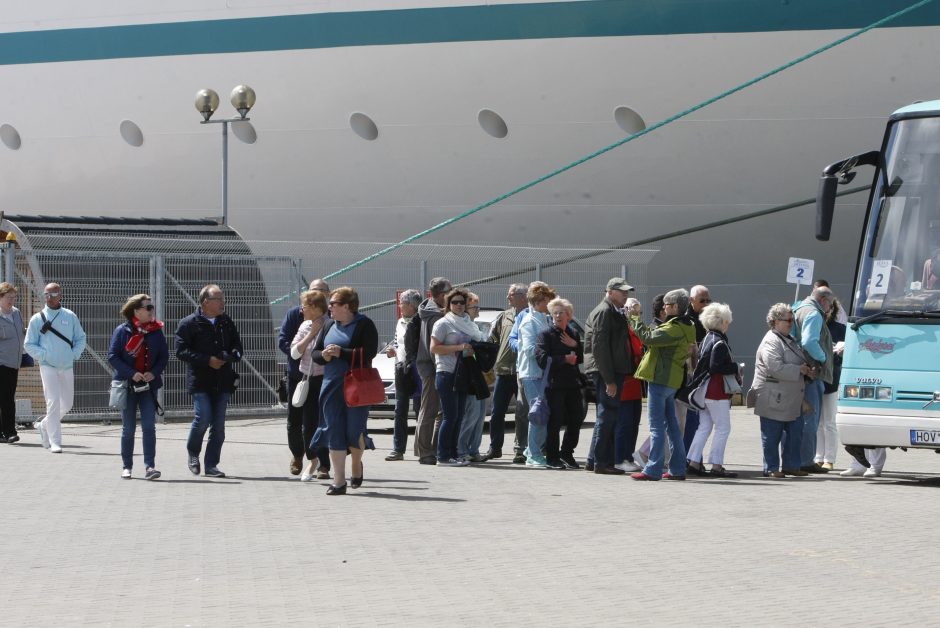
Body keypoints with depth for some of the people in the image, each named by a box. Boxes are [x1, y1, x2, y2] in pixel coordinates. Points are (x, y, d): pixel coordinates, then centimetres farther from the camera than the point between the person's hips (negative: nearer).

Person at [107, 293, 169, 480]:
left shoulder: (156, 331, 3)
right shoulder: (122, 331, -5)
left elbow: (164, 356, 7)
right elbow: (112, 356, -7)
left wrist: (154, 372, -10)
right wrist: (131, 373, -17)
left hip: (149, 385, 2)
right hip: (127, 385, -2)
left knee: (149, 426, -8)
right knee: (128, 428, 6)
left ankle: (149, 466, -10)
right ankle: (127, 466, 16)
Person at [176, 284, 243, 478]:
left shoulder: (227, 323, 12)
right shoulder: (189, 324, -3)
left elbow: (237, 346, 17)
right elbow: (182, 351, -9)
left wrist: (230, 356, -8)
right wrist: (208, 360, -16)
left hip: (223, 381, 5)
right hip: (200, 380, -5)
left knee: (218, 425, 2)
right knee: (203, 418, -14)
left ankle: (211, 465, 10)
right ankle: (193, 452, 13)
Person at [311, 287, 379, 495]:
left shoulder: (364, 325, -5)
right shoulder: (329, 326, 14)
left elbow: (369, 353, -16)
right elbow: (315, 353, 17)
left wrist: (341, 352, -20)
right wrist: (324, 355, -6)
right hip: (331, 385, 5)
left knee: (354, 430, -1)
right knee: (334, 431, -1)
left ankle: (356, 463, 31)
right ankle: (339, 482, 0)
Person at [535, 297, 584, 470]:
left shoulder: (574, 334, 14)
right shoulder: (546, 334, -2)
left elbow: (581, 358, 12)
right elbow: (542, 359, -14)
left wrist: (575, 346, -6)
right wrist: (565, 359, -15)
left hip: (572, 383, 5)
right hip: (554, 383, -5)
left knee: (576, 420, 7)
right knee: (555, 421, -4)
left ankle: (567, 454, 22)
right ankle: (552, 457, 5)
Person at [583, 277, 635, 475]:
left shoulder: (614, 312, 20)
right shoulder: (604, 312, -12)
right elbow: (599, 347, -19)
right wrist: (609, 380, -21)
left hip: (613, 371, 10)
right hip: (605, 371, -10)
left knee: (607, 415, 13)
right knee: (607, 415, -8)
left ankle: (594, 460, 18)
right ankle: (601, 462, -5)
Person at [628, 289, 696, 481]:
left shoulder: (675, 329, -18)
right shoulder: (687, 327, 15)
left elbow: (649, 338, -23)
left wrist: (636, 322, -8)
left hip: (661, 379, -10)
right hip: (673, 380, 10)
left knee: (657, 426, -7)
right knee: (672, 425, 14)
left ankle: (653, 470, -7)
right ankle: (677, 469, 17)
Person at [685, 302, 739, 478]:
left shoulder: (707, 339, 13)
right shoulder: (719, 343, -16)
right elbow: (716, 367, -23)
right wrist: (735, 368, -13)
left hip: (704, 390, 9)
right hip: (717, 392, -9)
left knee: (704, 427, 12)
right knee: (723, 428, -2)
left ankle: (694, 462, 10)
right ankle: (716, 465, -2)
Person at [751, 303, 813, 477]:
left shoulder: (790, 340, 17)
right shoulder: (771, 342, -15)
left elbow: (798, 361, 30)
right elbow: (776, 368, -25)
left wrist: (807, 369, 9)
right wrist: (799, 370, -18)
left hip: (791, 401, 10)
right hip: (774, 401, -10)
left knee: (795, 433, 10)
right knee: (772, 437, -1)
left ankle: (791, 466, 19)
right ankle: (771, 468, 6)